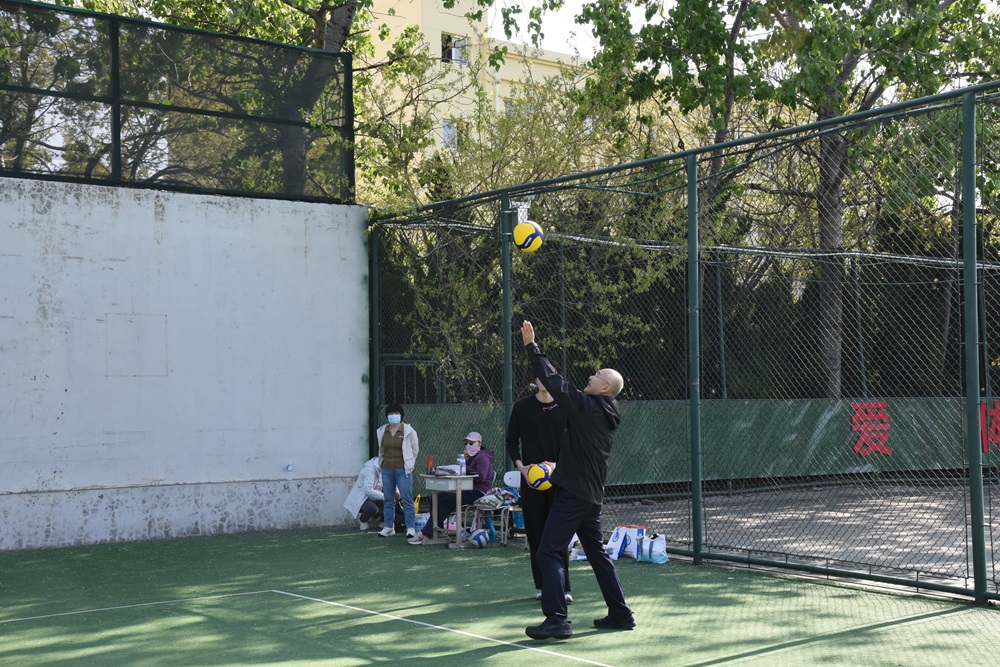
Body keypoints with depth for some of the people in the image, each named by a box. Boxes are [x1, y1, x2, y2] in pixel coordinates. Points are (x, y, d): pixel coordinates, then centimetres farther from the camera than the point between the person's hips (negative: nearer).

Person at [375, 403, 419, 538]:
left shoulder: (408, 430, -5)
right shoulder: (382, 431, 6)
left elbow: (415, 449, 4)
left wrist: (408, 464, 5)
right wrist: (382, 463, 13)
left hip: (402, 470, -4)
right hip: (387, 470, 4)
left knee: (407, 499, -6)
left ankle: (411, 528, -3)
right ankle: (388, 527, 15)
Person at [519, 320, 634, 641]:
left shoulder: (587, 406, -14)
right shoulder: (606, 416, 12)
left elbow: (553, 380, -16)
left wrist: (532, 347, -10)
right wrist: (560, 465, 28)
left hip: (573, 494, -9)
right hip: (592, 495, 9)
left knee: (549, 552, -8)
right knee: (597, 553, 17)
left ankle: (556, 620, -14)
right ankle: (620, 614, 21)